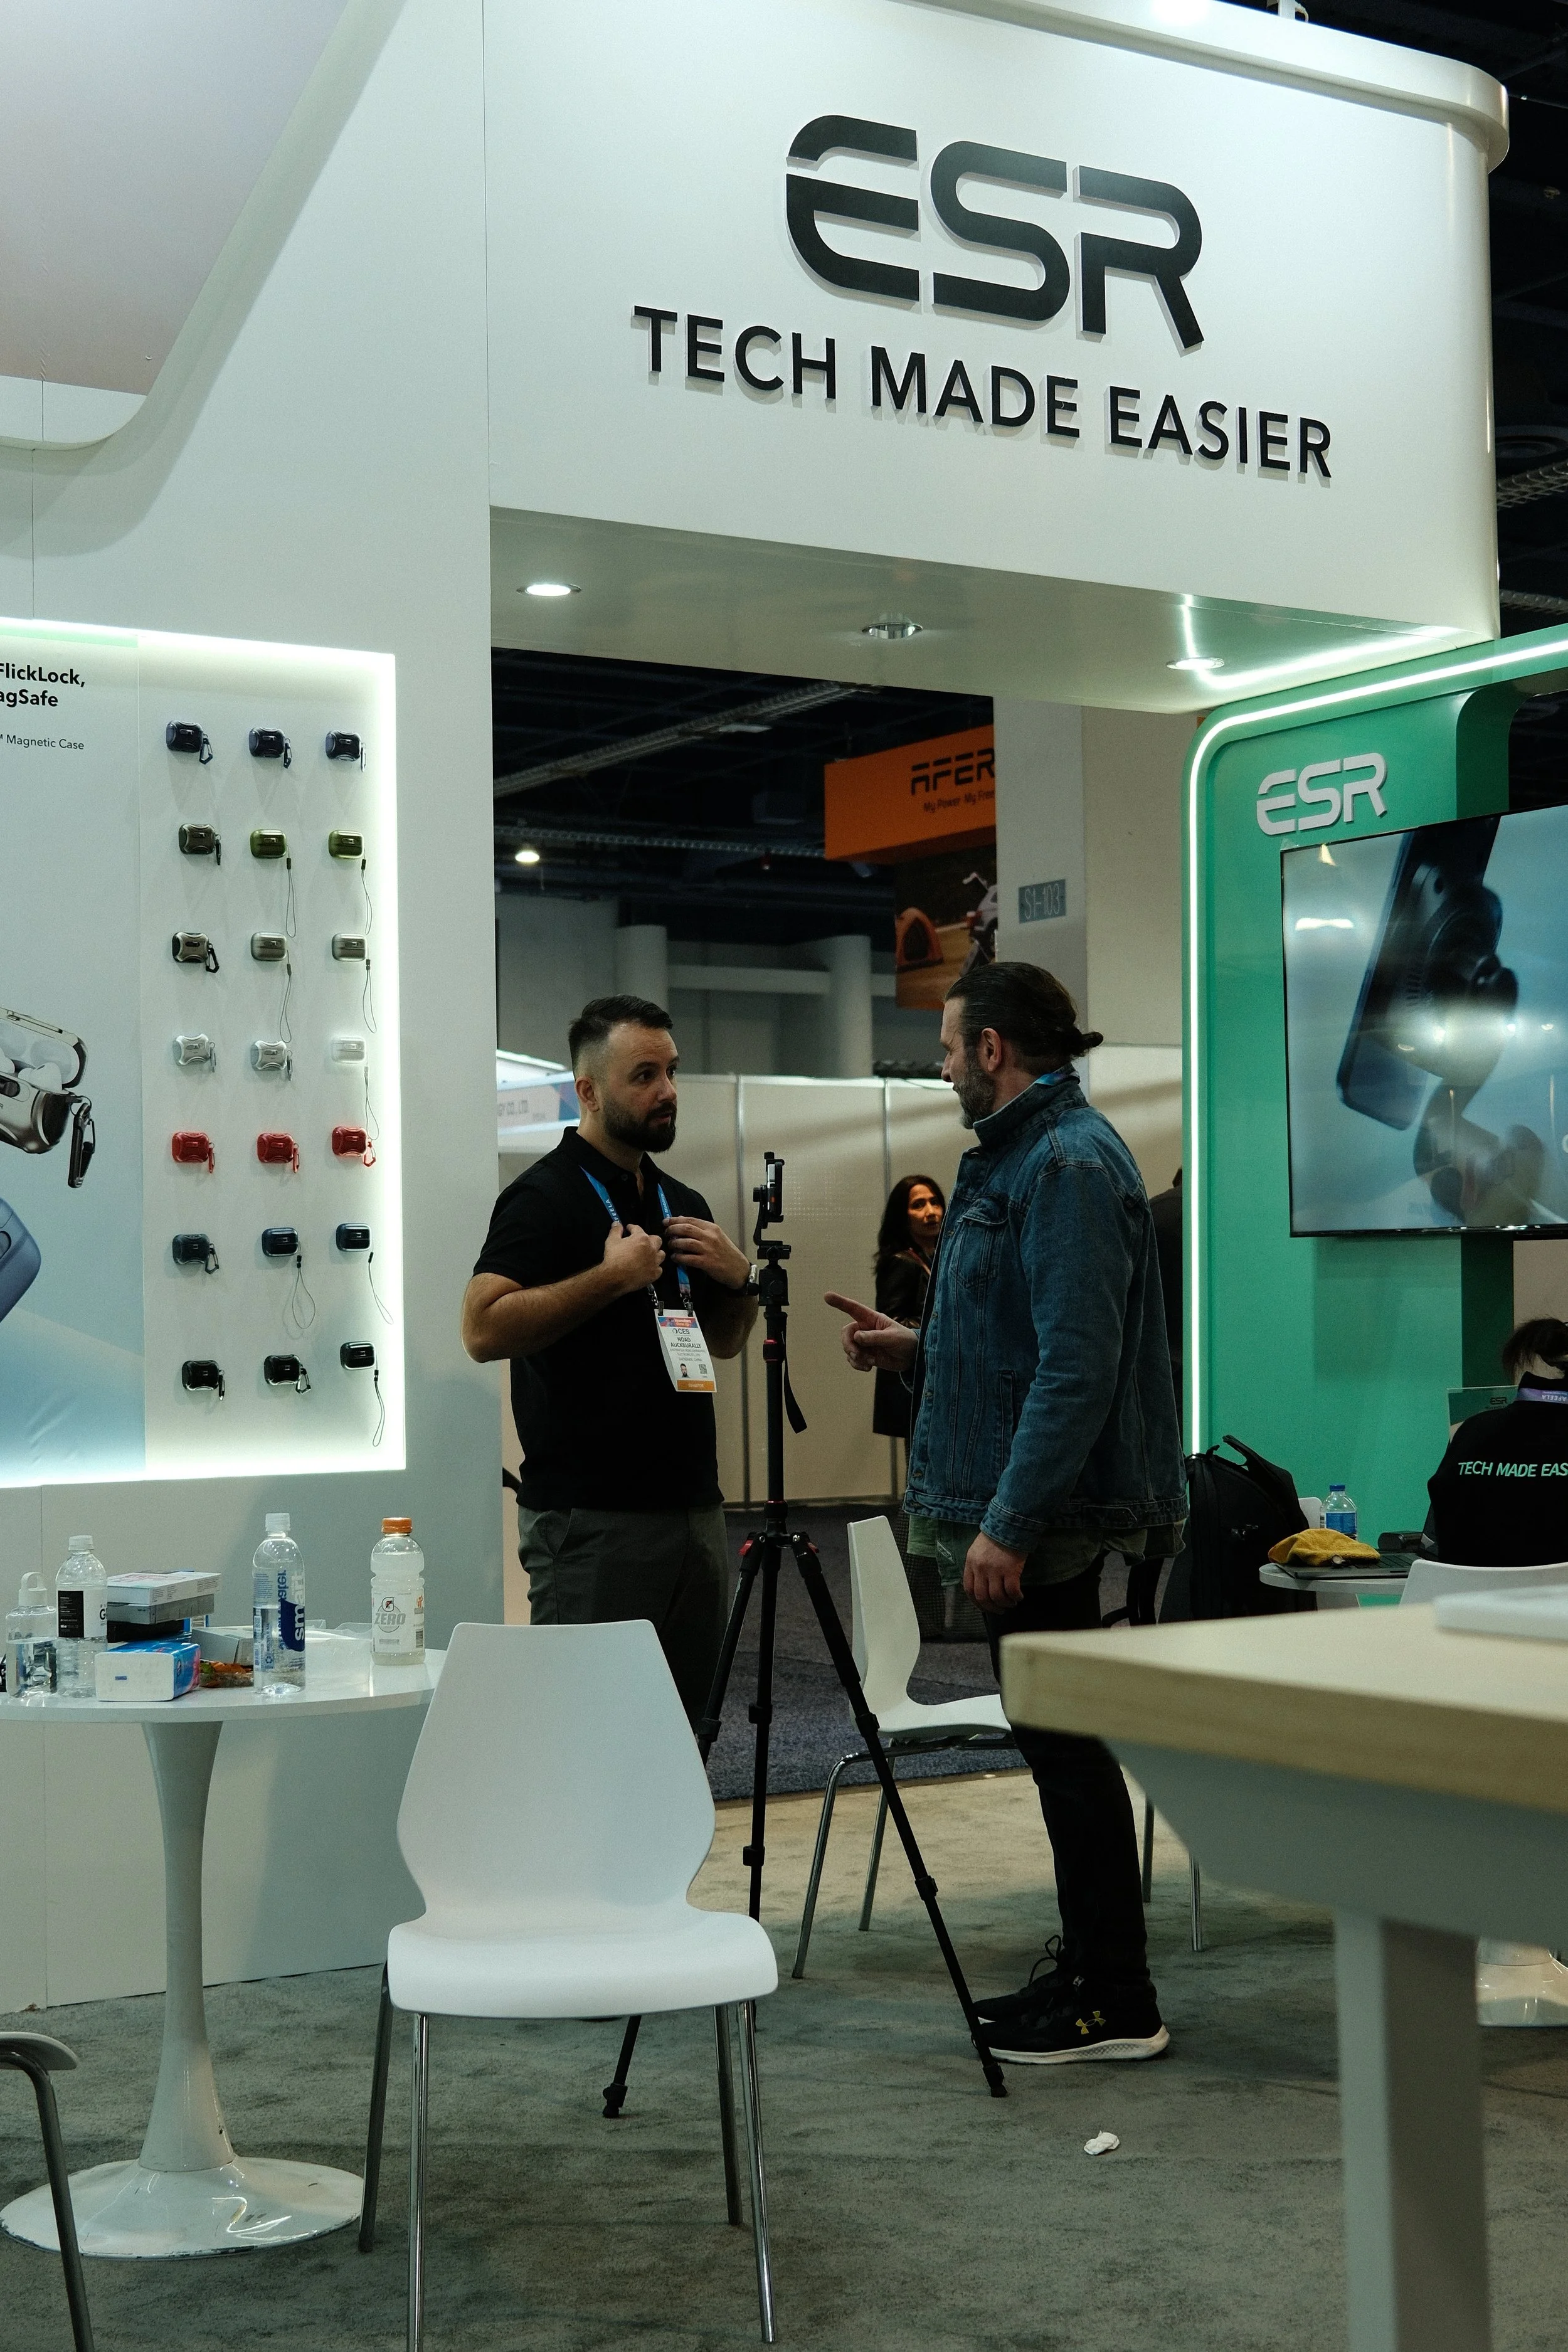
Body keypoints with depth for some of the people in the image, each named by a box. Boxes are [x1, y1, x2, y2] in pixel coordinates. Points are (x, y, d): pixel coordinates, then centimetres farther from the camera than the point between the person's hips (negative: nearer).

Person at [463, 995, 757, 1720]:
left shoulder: (682, 1203, 17)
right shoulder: (546, 1197, -7)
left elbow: (724, 1342, 25)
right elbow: (484, 1328, -20)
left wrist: (737, 1279, 4)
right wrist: (611, 1277, -19)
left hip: (693, 1510, 7)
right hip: (591, 1520, -7)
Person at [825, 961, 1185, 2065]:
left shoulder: (1070, 1165, -17)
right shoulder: (1022, 1155, 15)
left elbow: (1079, 1364, -24)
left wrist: (1010, 1523, -25)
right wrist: (918, 1349, 14)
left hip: (1047, 1515, -10)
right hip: (1026, 1508, 10)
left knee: (1066, 1746, -3)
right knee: (1061, 1744, 15)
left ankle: (1116, 2006, 5)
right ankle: (1088, 1971, 24)